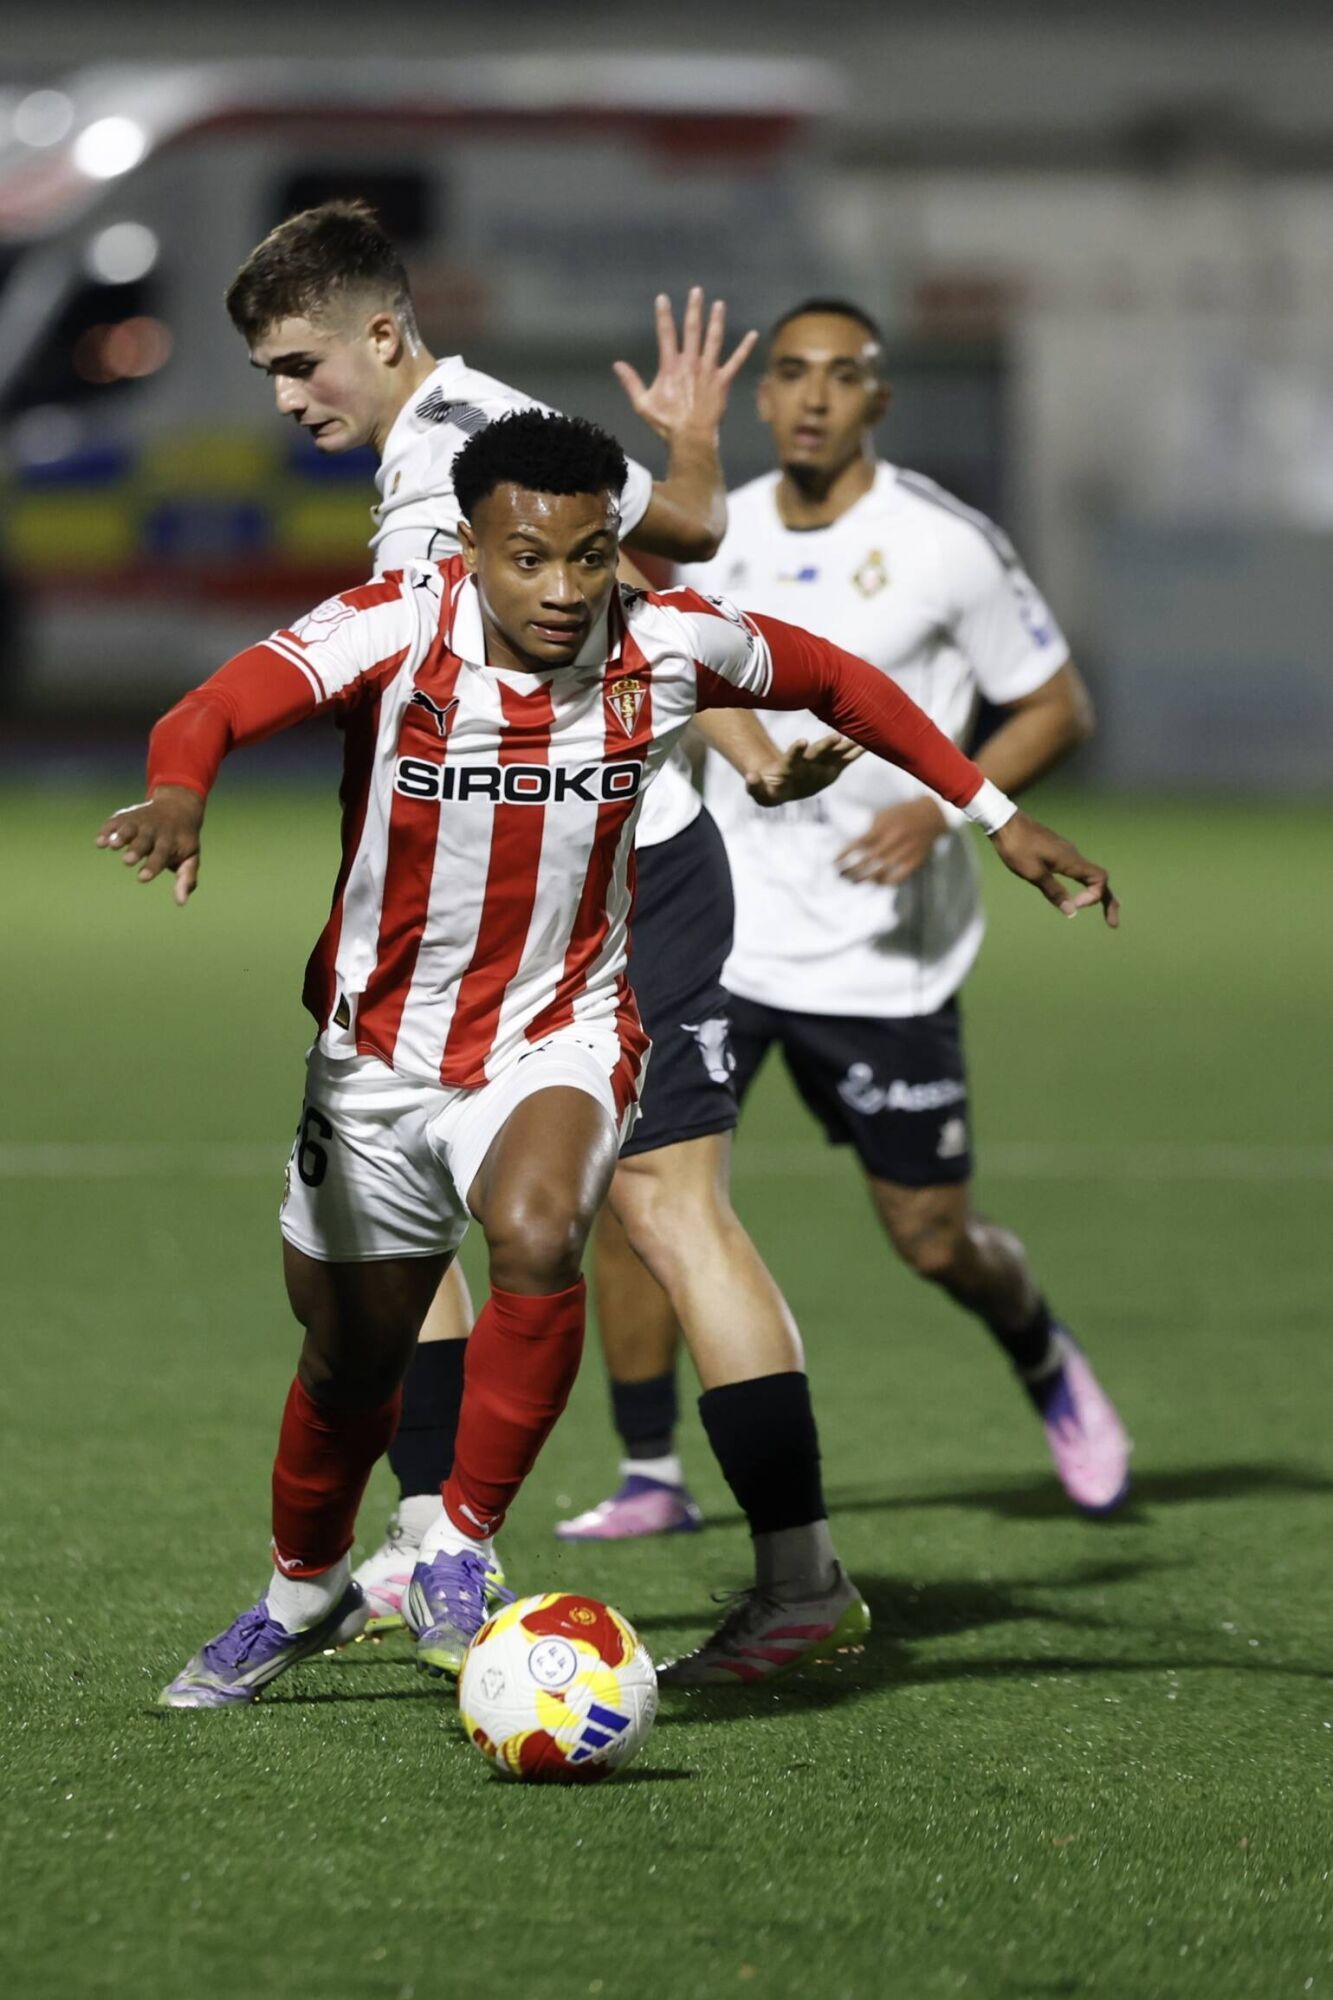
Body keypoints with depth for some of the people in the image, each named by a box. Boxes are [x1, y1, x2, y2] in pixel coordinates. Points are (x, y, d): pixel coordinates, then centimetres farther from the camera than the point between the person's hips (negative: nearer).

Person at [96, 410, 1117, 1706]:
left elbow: (835, 682, 5)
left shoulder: (668, 649, -14)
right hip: (380, 1050, 1)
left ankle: (460, 1548, -15)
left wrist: (997, 817, 9)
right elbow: (217, 710, -36)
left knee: (536, 1242, -33)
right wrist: (179, 792, -59)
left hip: (561, 1036, -1)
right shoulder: (394, 631, -21)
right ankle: (304, 1591, 46)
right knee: (348, 1357, 16)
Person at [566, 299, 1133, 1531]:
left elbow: (1060, 709, -4)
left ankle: (1046, 1362, 38)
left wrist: (943, 807, -17)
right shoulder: (715, 539, 4)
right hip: (716, 931, 3)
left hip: (886, 955, -3)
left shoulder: (944, 544, -8)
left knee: (933, 1240, 5)